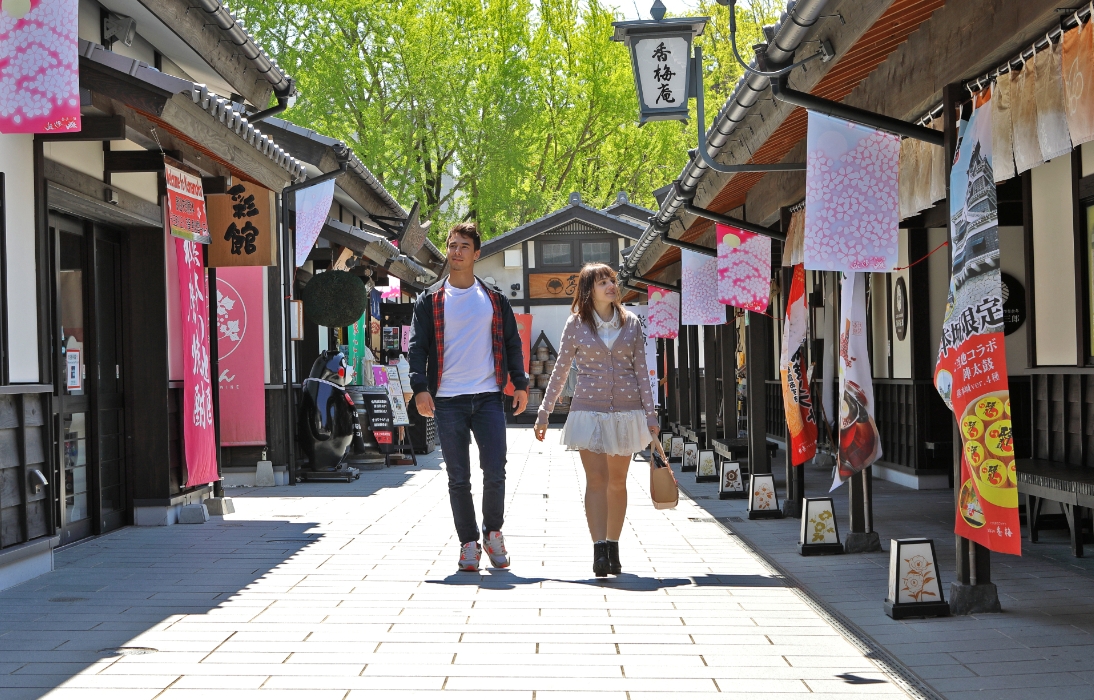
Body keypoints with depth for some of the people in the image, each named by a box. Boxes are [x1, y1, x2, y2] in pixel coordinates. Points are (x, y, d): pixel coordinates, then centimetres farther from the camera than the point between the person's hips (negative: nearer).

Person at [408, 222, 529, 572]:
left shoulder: (494, 300, 11)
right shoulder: (431, 300, 7)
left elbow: (511, 343, 14)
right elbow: (418, 346, 2)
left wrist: (520, 384, 3)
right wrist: (420, 387, -11)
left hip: (488, 398, 1)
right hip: (448, 401, 0)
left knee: (495, 473, -6)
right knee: (458, 479, 2)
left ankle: (493, 532, 15)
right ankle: (468, 543, 11)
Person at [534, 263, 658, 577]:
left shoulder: (632, 323, 6)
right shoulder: (576, 325, 2)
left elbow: (641, 371, 7)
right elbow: (560, 371, 6)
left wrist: (651, 413, 2)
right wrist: (544, 413, 6)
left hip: (626, 411, 2)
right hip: (589, 410, -2)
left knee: (617, 481, 7)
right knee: (596, 479, -11)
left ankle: (613, 549, 16)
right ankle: (600, 551, -17)